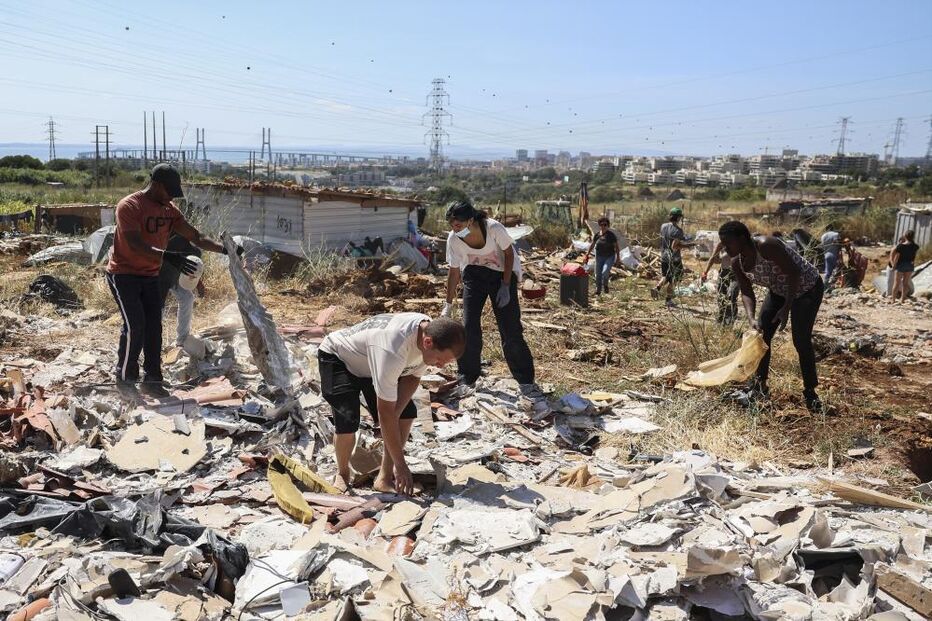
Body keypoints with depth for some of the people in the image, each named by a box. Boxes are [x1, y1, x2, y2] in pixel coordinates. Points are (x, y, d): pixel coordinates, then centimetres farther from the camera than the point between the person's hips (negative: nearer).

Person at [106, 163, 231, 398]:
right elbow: (135, 244, -30)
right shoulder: (129, 206, -18)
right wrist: (168, 256, -42)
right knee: (135, 325, -13)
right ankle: (124, 379, 3)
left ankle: (152, 380, 11)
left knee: (154, 326, 3)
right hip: (123, 274, -6)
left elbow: (196, 238, 1)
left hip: (150, 276, 7)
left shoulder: (170, 210, 3)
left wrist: (224, 249, -13)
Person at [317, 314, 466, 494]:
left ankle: (385, 477, 5)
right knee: (348, 420, -24)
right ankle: (343, 474, 6)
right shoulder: (393, 350, -45)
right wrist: (401, 466, -33)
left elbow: (412, 377, -5)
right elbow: (385, 413, -39)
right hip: (337, 357, -7)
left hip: (369, 361, 7)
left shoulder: (430, 331, -22)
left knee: (407, 413, -5)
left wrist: (394, 415, -20)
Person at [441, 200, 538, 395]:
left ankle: (526, 380, 7)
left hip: (503, 273, -2)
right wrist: (448, 305, -4)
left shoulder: (494, 228, -31)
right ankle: (467, 379, 11)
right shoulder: (453, 239, -21)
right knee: (469, 327, -5)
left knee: (510, 329, -5)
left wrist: (505, 286, -18)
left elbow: (509, 254, -14)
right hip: (474, 274, 2)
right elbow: (454, 272, -8)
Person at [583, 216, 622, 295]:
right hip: (599, 257, 4)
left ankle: (605, 285, 8)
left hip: (610, 257, -4)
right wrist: (587, 255, 13)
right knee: (598, 275, 6)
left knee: (605, 272, -21)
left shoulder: (611, 234, -11)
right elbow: (592, 245, 12)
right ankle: (598, 291, 23)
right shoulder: (597, 234, 0)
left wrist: (618, 257, -4)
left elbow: (617, 246, -5)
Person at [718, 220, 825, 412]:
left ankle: (810, 392, 3)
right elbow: (746, 293, -10)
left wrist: (786, 307, -32)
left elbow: (794, 273, -31)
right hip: (778, 290, 7)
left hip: (807, 288, -7)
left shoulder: (767, 246, -35)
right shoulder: (737, 263, -12)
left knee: (801, 340, -12)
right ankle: (760, 383, 16)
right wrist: (751, 319, -27)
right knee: (761, 333, 1)